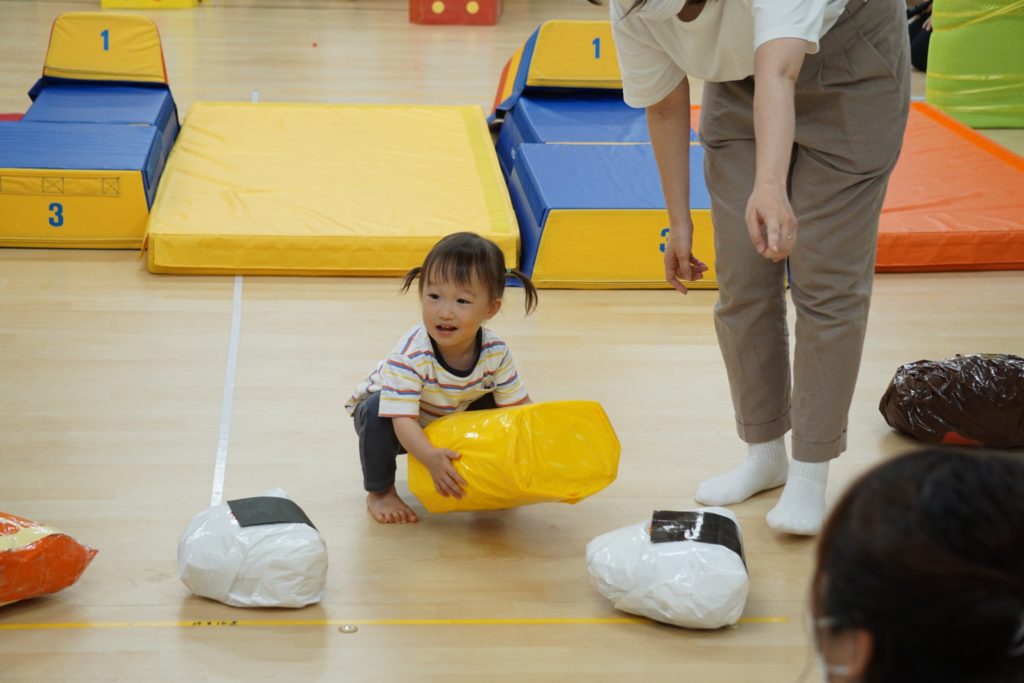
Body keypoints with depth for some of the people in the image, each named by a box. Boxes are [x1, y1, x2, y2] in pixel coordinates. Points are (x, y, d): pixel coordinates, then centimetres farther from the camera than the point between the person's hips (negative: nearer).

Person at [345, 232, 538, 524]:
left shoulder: (495, 353, -25)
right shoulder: (410, 354, -41)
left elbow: (519, 406, -14)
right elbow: (402, 418, -43)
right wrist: (431, 457, -60)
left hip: (447, 424, 5)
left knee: (491, 404, -12)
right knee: (377, 410, -35)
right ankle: (380, 491, -12)